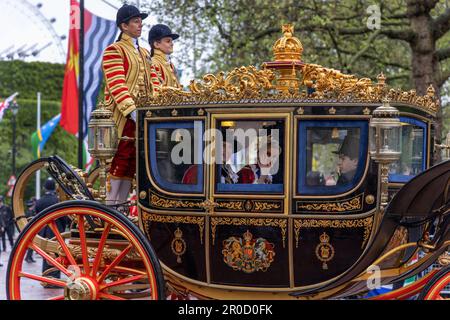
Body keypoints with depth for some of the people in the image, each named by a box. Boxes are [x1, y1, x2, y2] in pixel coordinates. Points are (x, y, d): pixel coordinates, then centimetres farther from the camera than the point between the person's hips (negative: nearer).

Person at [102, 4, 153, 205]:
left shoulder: (144, 53, 22)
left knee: (132, 164, 6)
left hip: (141, 115, 7)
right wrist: (132, 111, -24)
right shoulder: (113, 51, -3)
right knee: (120, 161, -9)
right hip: (123, 116, -7)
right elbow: (116, 85, -14)